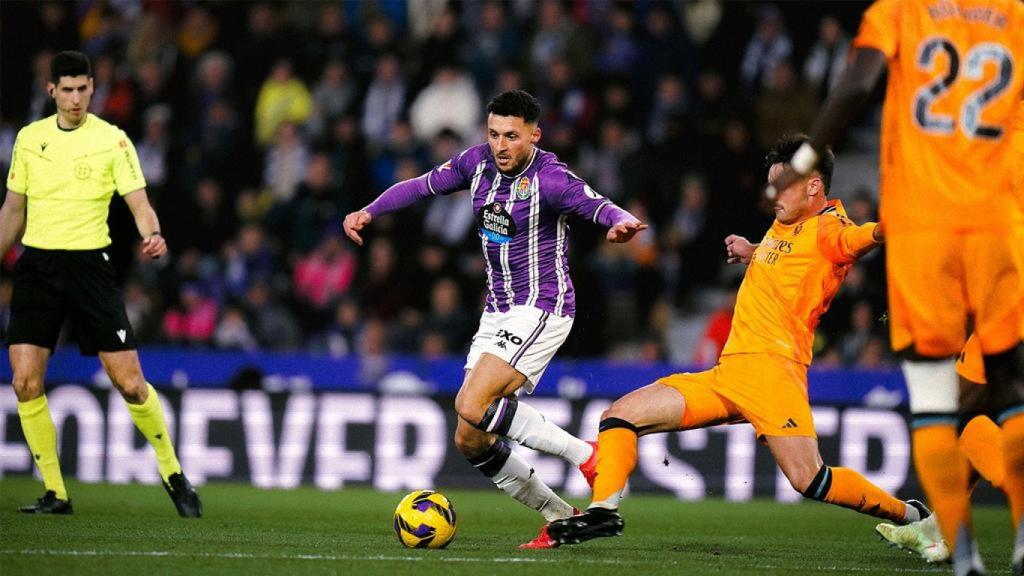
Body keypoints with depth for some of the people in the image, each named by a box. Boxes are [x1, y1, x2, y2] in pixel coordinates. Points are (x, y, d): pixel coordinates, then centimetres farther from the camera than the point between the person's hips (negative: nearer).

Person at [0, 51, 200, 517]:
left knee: (129, 382, -7)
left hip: (89, 264, -3)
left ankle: (172, 473, 14)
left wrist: (152, 236, -29)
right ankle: (54, 493, 2)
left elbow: (139, 203, -8)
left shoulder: (112, 140, -2)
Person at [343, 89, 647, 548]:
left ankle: (588, 455, -15)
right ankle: (559, 518, 13)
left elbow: (596, 205, -33)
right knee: (470, 440, 3)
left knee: (473, 406, -25)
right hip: (498, 314, 8)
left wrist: (620, 222, -55)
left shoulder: (548, 178, -17)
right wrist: (369, 212, 11)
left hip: (541, 308, -8)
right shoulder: (479, 161, 3)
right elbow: (426, 184, 18)